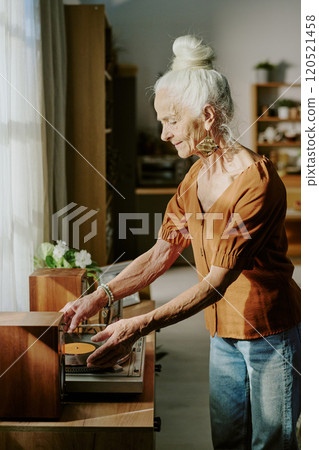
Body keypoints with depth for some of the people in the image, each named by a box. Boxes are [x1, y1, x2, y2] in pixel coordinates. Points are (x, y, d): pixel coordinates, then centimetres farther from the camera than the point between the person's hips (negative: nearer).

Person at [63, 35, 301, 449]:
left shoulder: (257, 180, -24)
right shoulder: (195, 178, 2)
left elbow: (217, 281, -27)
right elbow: (160, 255, 2)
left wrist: (140, 327, -32)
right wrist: (98, 299, -8)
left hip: (271, 329, -7)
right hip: (223, 331, 7)